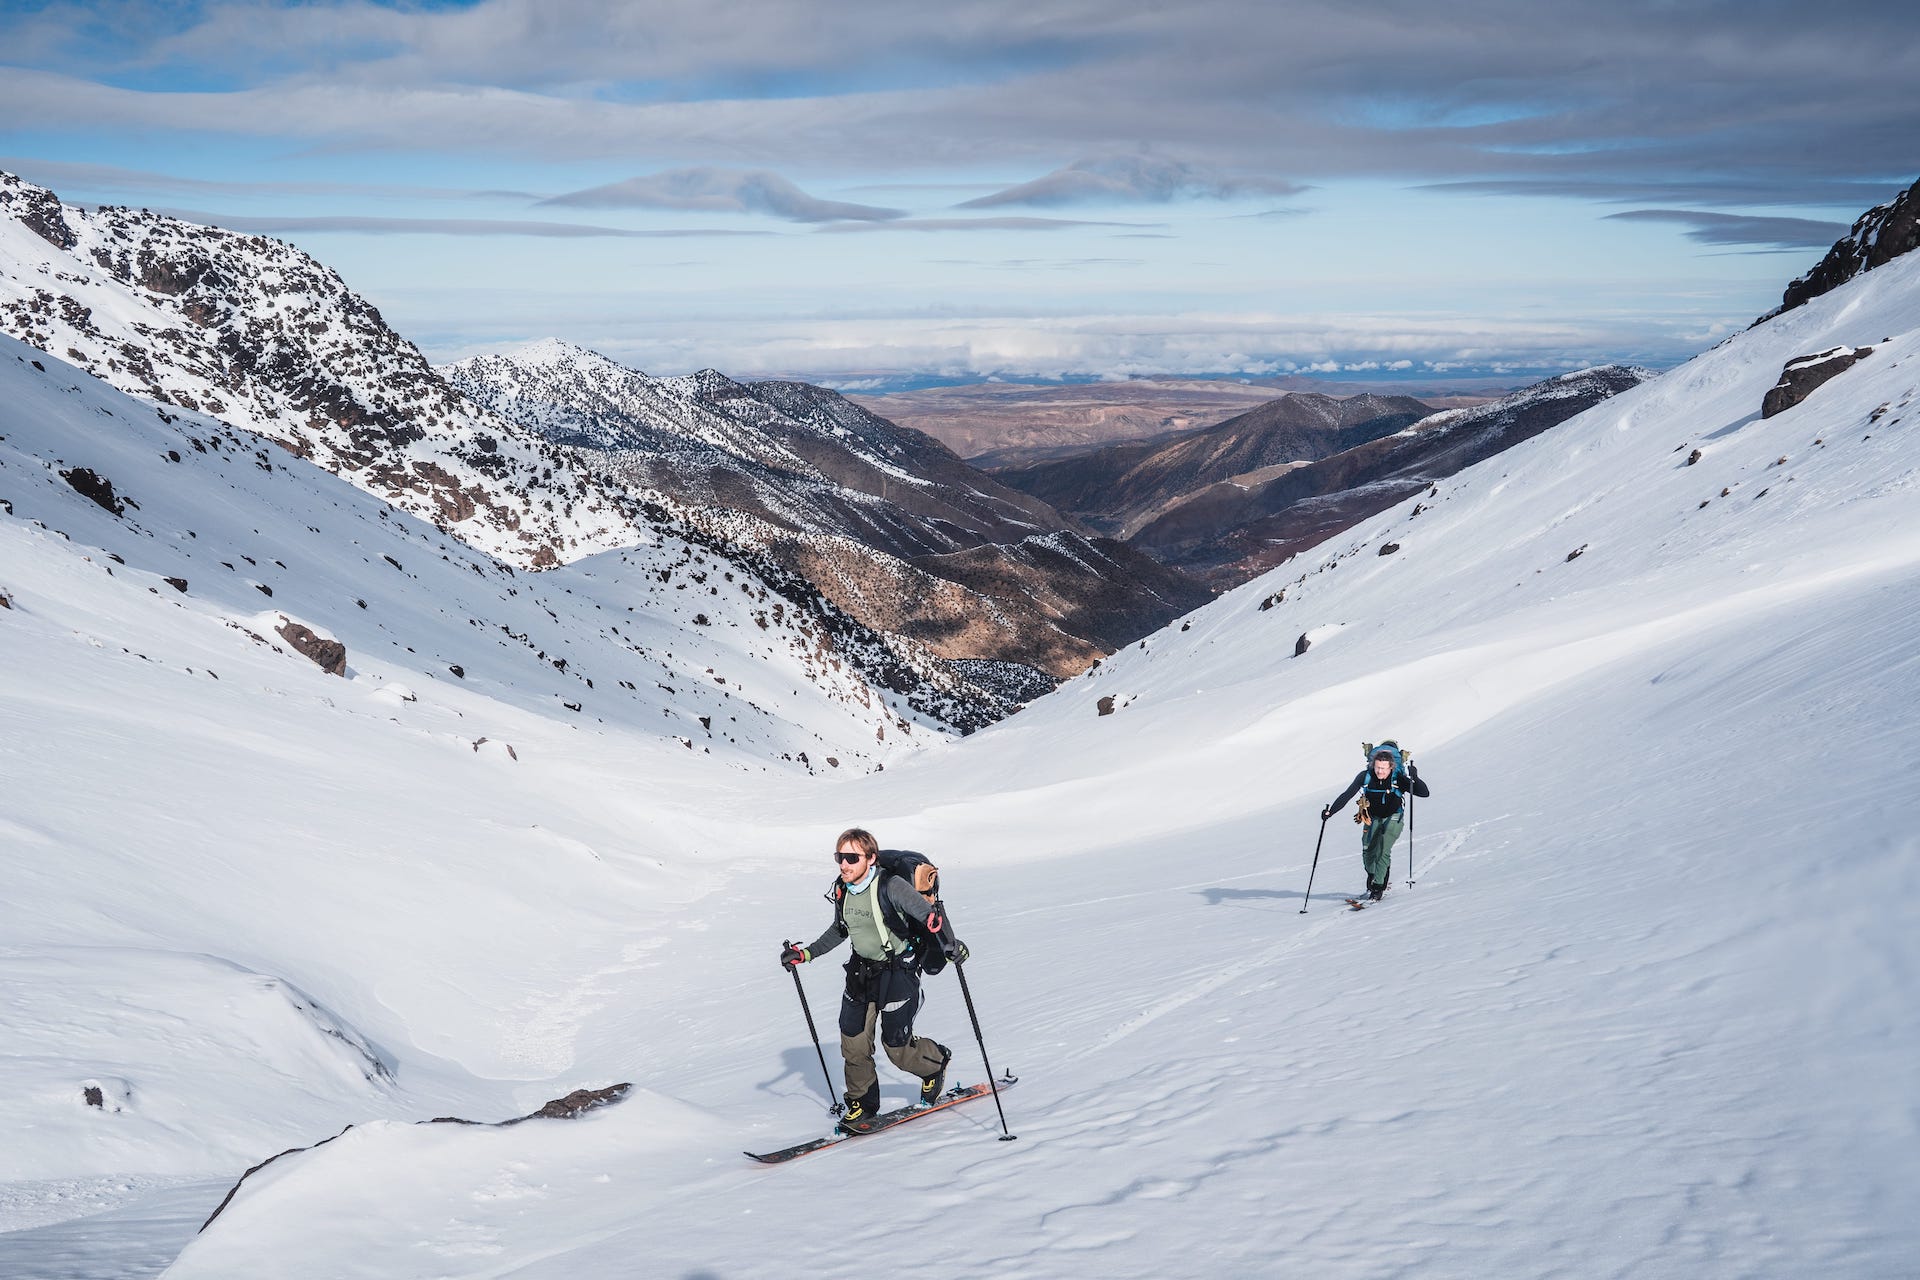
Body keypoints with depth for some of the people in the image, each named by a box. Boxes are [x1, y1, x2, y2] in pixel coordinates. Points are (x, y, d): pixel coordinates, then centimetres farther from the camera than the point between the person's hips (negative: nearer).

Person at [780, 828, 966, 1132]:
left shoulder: (891, 886, -24)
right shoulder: (842, 890, -3)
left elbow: (930, 915, -26)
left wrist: (950, 945, -41)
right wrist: (807, 954, 12)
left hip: (898, 970, -6)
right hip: (861, 970, 6)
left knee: (896, 1046, 0)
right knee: (853, 1041, 1)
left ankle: (937, 1061, 32)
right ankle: (862, 1104, 20)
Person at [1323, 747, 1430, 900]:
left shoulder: (1398, 778, -24)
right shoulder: (1365, 776, -19)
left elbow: (1425, 793, -25)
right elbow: (1347, 795, -14)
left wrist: (1413, 778, -41)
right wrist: (1330, 811, -22)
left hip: (1393, 818, -3)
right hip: (1373, 817, 3)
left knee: (1383, 849, -19)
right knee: (1368, 850, -3)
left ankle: (1379, 886, -11)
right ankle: (1372, 877, 25)